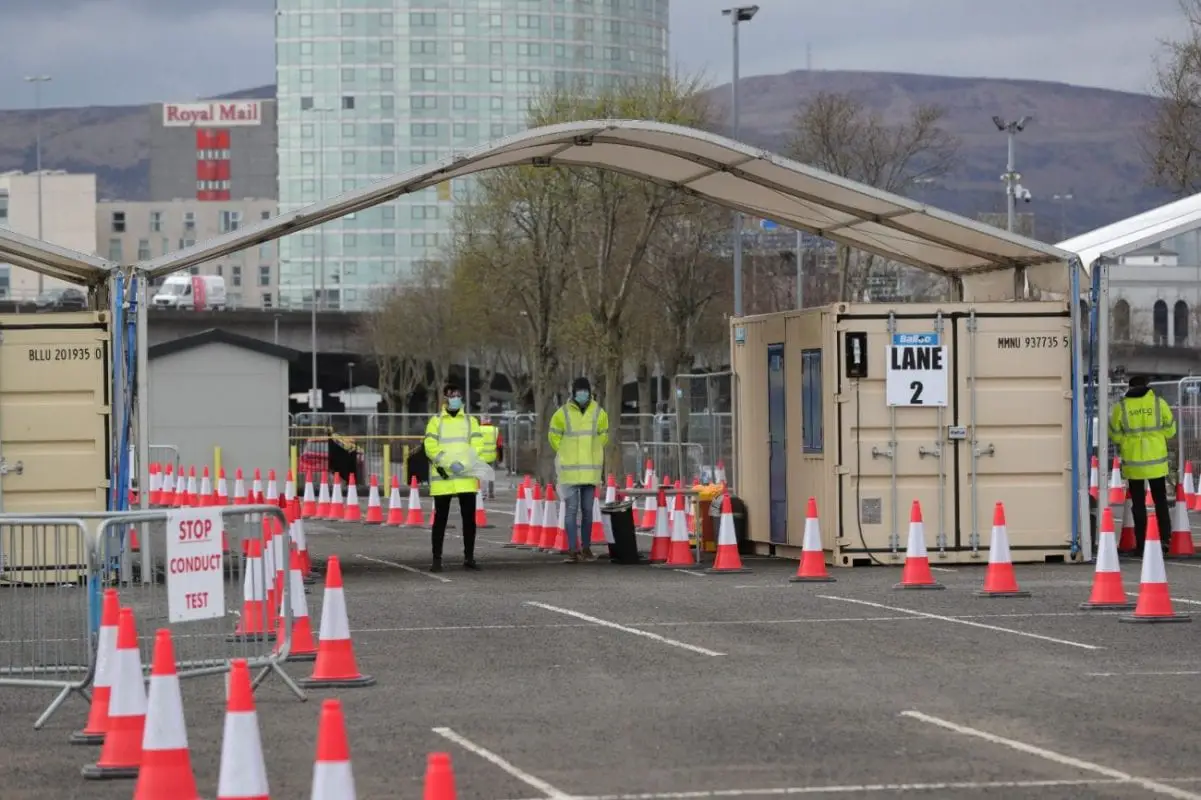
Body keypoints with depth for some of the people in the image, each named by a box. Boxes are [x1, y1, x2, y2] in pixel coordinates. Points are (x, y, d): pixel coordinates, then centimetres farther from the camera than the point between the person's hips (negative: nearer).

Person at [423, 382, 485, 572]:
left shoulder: (470, 421, 13)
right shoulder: (436, 421, 8)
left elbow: (477, 445, 3)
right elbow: (430, 446, -2)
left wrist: (464, 463, -14)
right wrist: (443, 462, -18)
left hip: (466, 476, 2)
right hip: (442, 477, -2)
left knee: (469, 517, 3)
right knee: (440, 518, 0)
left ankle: (469, 557, 12)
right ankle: (437, 559, 4)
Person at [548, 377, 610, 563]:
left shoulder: (598, 413, 2)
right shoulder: (562, 413, -5)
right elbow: (554, 436, 7)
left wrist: (591, 455, 13)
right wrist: (567, 455, 9)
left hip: (591, 469, 2)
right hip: (570, 470, -2)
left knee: (587, 510, 9)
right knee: (571, 509, -5)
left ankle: (586, 548, 18)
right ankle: (572, 550, -4)